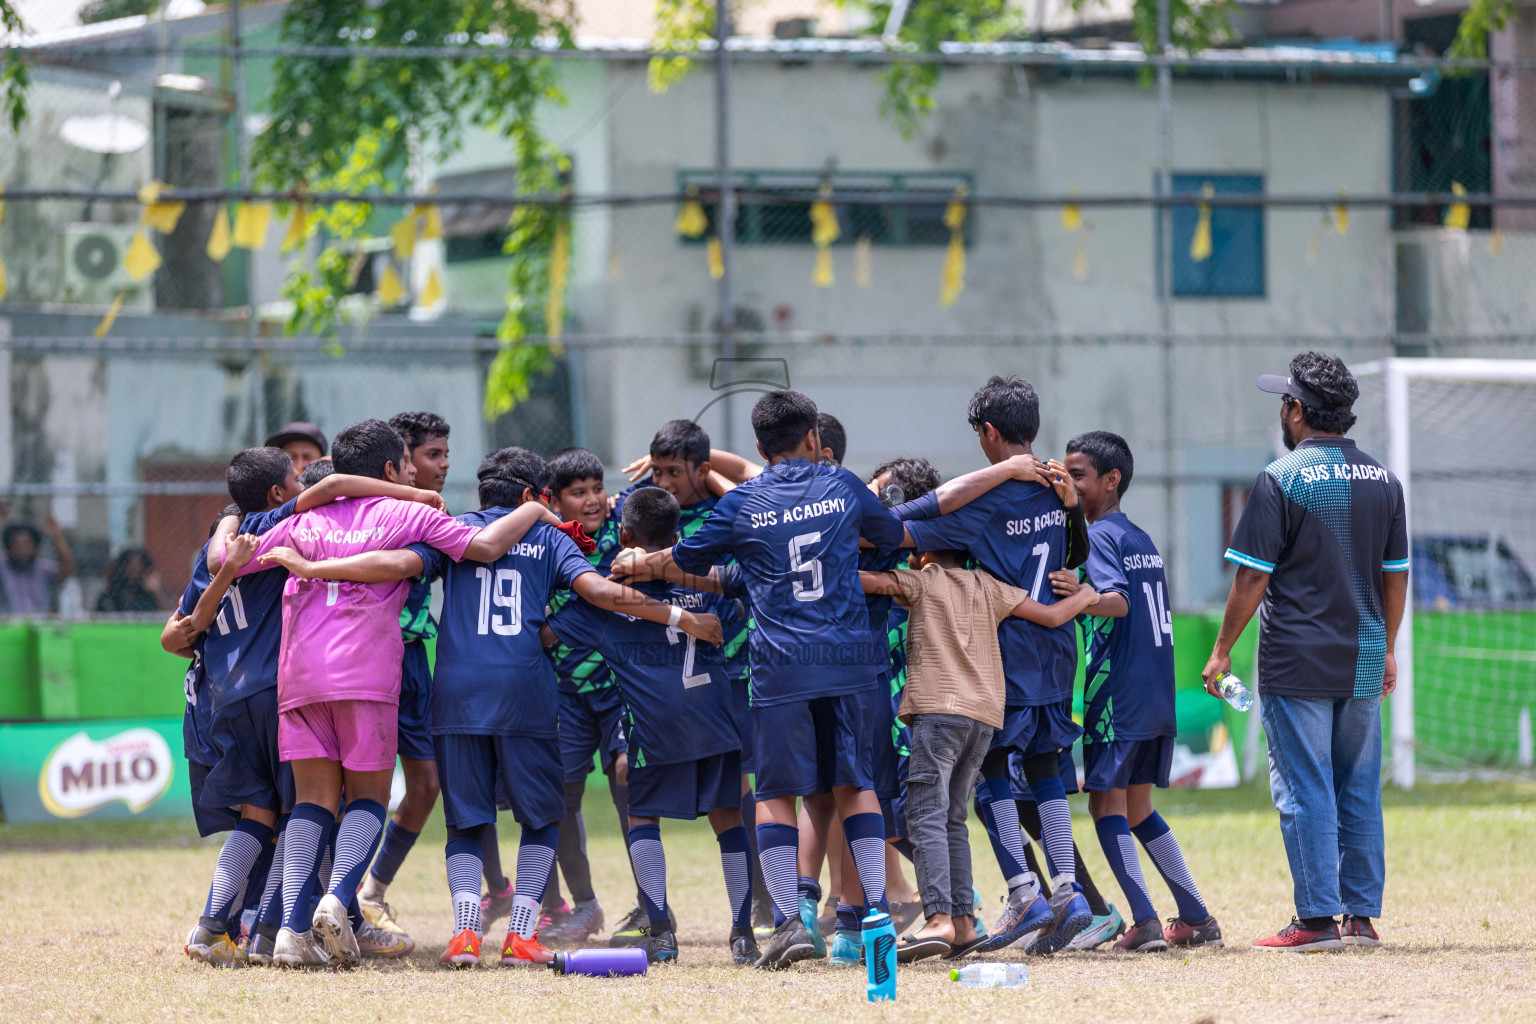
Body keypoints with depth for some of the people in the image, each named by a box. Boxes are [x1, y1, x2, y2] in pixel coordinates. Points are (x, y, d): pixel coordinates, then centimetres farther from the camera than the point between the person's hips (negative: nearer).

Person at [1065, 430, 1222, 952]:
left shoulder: (1098, 535, -9)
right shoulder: (1141, 538, 16)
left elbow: (1117, 599, -25)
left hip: (1117, 694, -8)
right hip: (1157, 696, 8)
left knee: (1107, 803, -6)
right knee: (1137, 808, 16)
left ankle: (1145, 922, -16)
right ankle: (1197, 919, 15)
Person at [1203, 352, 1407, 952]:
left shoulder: (1282, 479, -10)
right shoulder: (1382, 481, 7)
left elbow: (1253, 576, -11)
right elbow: (1396, 576, 13)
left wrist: (1222, 650, -2)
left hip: (1298, 665, -5)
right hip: (1363, 665, 6)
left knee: (1304, 791, -3)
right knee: (1360, 790, 10)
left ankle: (1318, 918, -6)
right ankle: (1363, 917, 11)